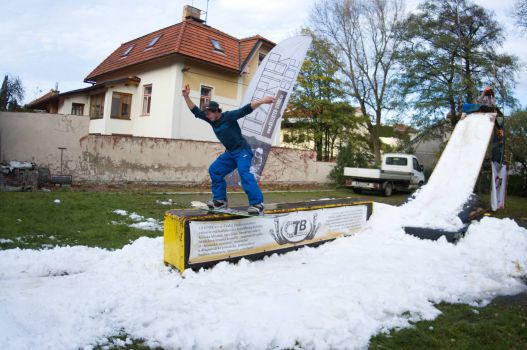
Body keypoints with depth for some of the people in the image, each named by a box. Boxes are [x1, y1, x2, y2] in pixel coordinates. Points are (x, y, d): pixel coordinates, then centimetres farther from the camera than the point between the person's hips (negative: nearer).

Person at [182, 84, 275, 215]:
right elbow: (196, 111, 6)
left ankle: (257, 203, -32)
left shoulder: (229, 116, -15)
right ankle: (220, 200, 10)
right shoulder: (212, 120, 4)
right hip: (230, 152, 8)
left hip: (242, 150, -8)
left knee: (244, 171, -29)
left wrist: (262, 101, -30)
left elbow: (246, 109, -22)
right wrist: (186, 96, -4)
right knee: (214, 170, 4)